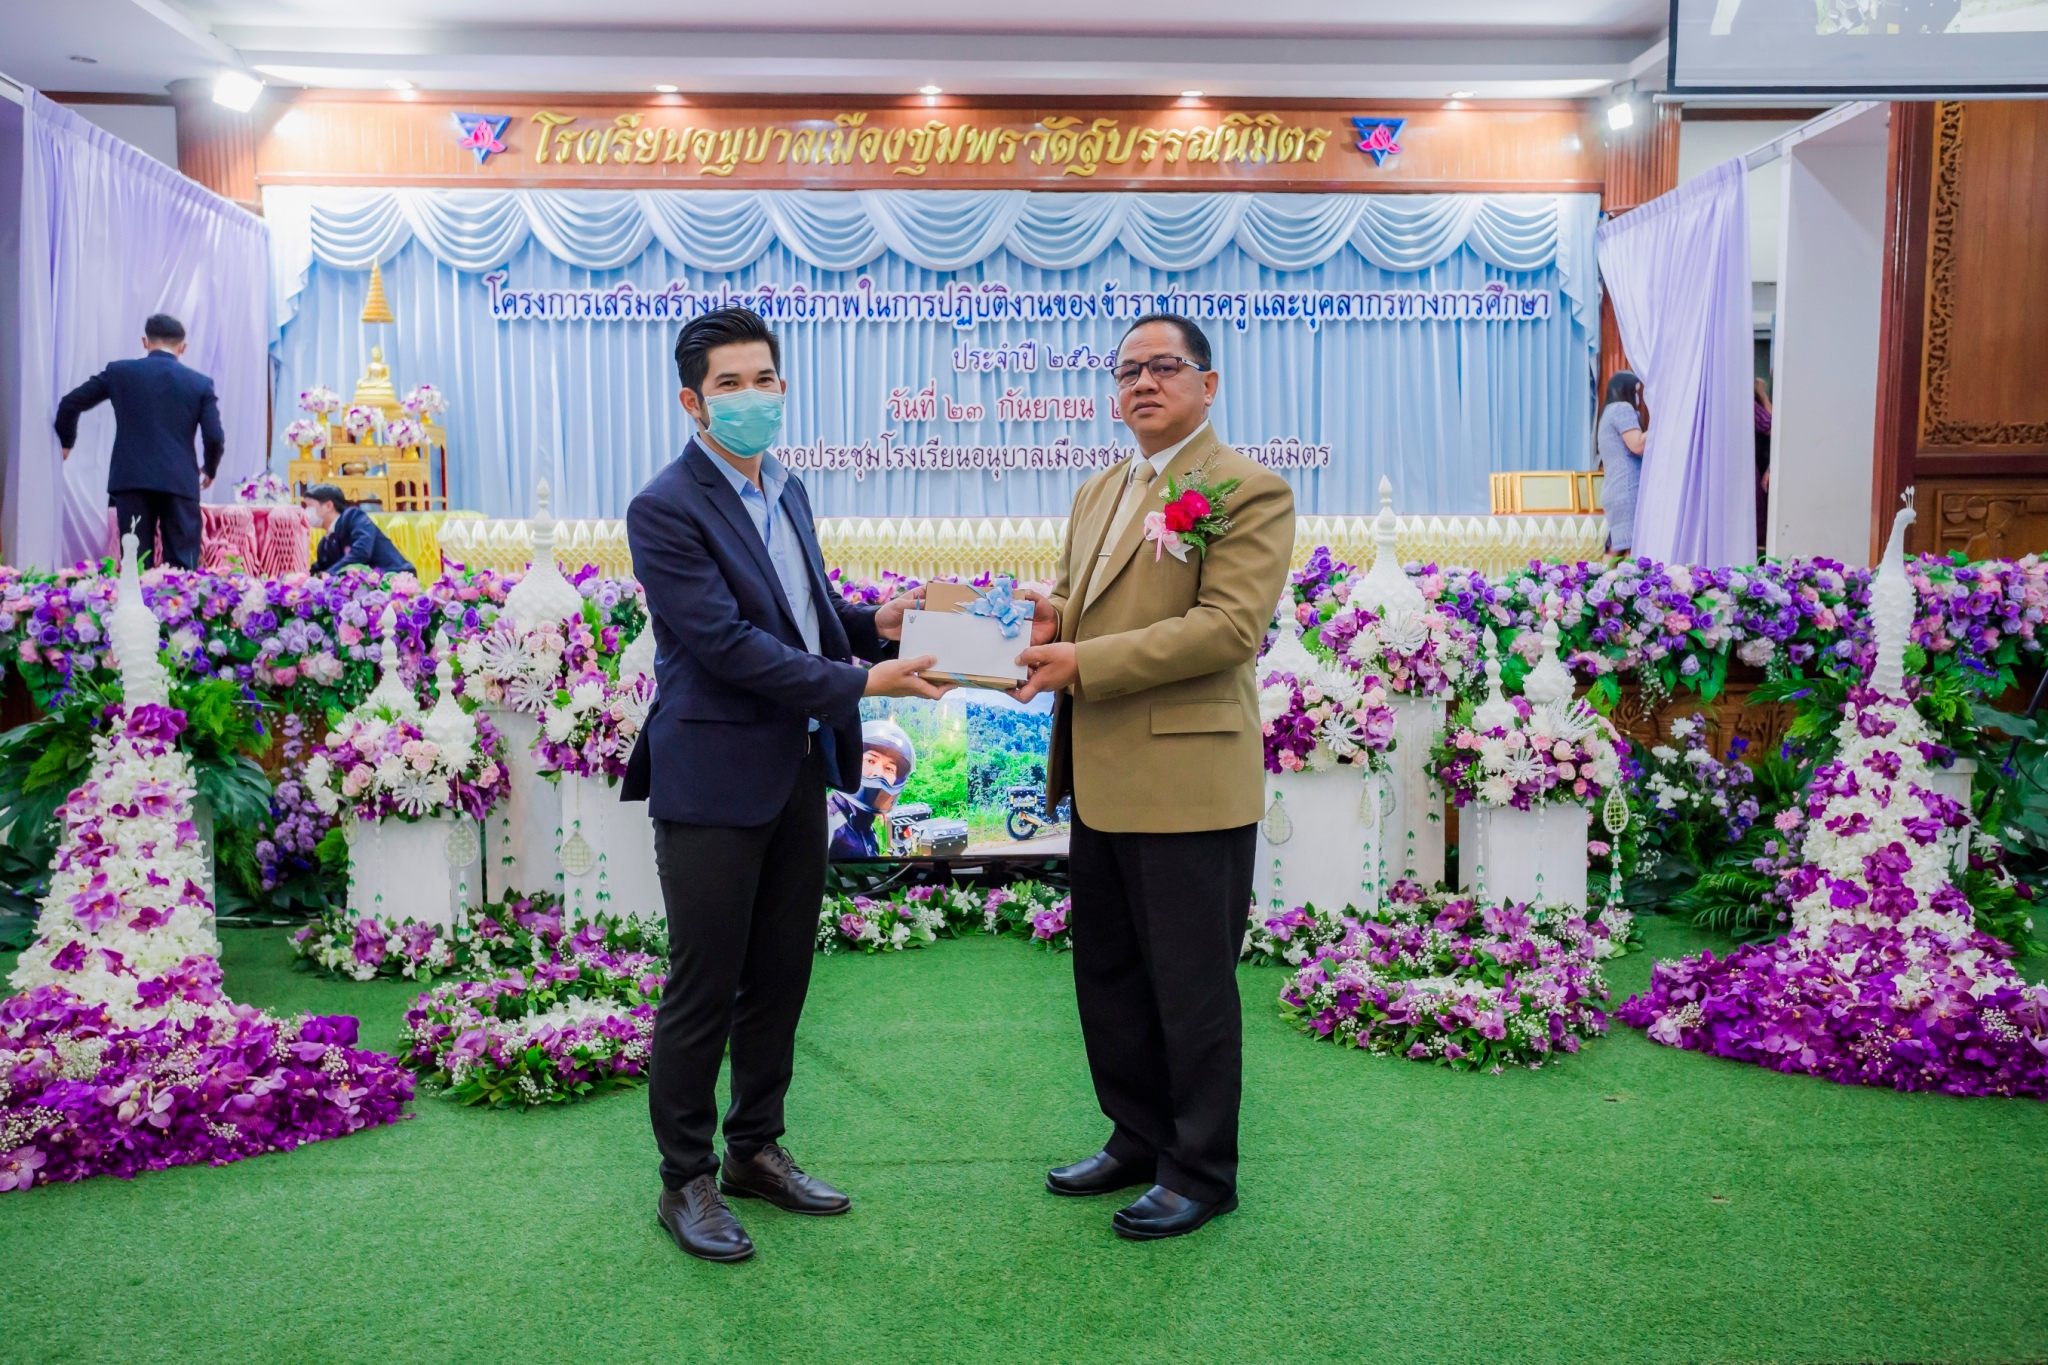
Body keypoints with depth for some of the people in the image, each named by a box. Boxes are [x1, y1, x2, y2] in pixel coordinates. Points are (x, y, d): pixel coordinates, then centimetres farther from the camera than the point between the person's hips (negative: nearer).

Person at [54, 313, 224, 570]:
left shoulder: (120, 371, 8)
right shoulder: (200, 383, 5)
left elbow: (69, 404, 12)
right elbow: (214, 438, -1)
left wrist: (66, 443, 30)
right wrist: (210, 470, 18)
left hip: (132, 481, 1)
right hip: (180, 482, -1)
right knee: (182, 567, 1)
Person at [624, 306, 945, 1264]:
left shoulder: (786, 491, 13)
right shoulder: (666, 509, -12)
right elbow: (727, 643, -20)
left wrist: (875, 623, -1)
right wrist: (863, 682, -21)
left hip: (798, 771, 8)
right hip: (716, 779, -7)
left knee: (780, 979, 16)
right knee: (702, 992, 4)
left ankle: (755, 1150, 32)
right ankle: (686, 1179, 21)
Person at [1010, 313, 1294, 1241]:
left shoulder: (1249, 491, -8)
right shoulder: (1098, 494, 17)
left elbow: (1231, 625, -19)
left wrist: (1083, 664, -22)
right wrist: (1049, 620, 0)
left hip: (1189, 782, -8)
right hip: (1101, 780, 8)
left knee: (1192, 987, 5)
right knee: (1108, 976, 18)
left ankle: (1201, 1171, 22)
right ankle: (1139, 1138, 35)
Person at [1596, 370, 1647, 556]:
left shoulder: (1609, 413, 29)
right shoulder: (1622, 408, 0)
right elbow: (1638, 445, -12)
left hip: (1614, 492, 10)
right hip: (1627, 490, -10)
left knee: (1617, 552, -1)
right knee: (1635, 550, -18)